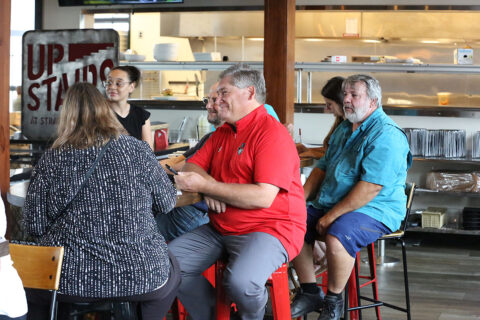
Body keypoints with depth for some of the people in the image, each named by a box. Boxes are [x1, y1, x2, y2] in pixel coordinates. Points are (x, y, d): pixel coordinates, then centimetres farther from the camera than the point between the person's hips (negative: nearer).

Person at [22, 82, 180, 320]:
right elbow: (167, 203, 6)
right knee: (172, 272, 34)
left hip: (68, 283, 0)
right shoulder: (137, 150, -4)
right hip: (141, 279, 1)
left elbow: (34, 225, -5)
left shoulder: (51, 160, -6)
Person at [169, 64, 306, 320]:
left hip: (269, 229, -8)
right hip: (220, 229, 8)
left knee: (241, 282, -34)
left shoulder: (272, 133, -14)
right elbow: (192, 166, 14)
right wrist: (208, 184, -10)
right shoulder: (223, 133, 14)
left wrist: (205, 186, -18)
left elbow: (263, 197, -23)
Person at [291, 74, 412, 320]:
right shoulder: (344, 129, 17)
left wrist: (332, 216, -21)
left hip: (375, 210, -9)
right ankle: (309, 293, 1)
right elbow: (323, 170, 21)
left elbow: (370, 188, -23)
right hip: (331, 206, 9)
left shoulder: (386, 135, -15)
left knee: (337, 237, -35)